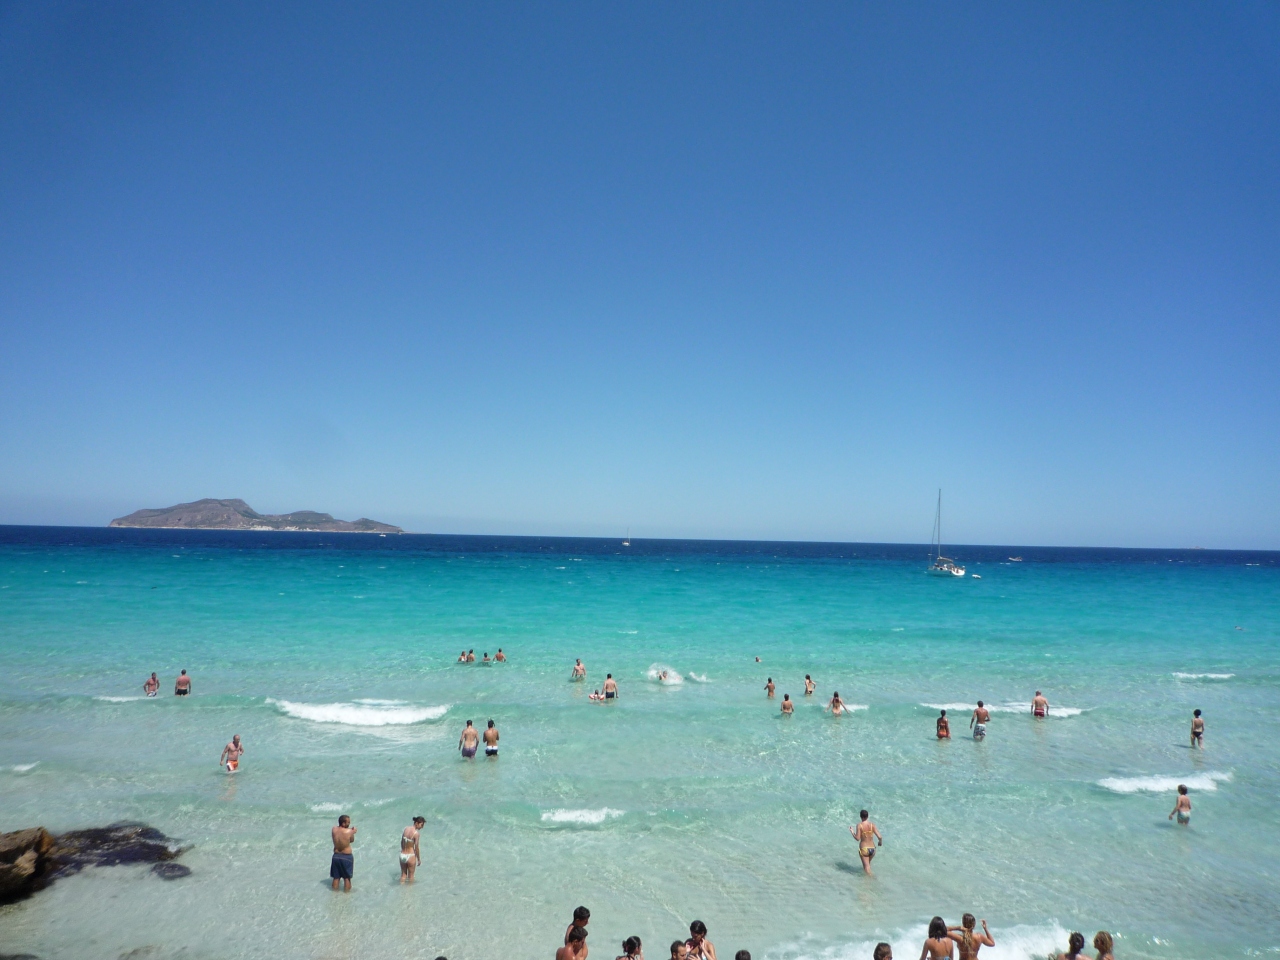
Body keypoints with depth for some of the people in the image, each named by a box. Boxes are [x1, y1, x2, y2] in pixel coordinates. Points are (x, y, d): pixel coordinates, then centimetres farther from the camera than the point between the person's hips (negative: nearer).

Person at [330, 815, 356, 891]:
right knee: (347, 878, 12)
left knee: (336, 877, 17)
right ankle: (347, 892, 18)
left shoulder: (334, 830, -8)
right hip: (347, 856, -4)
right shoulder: (349, 831, -20)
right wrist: (353, 832, 14)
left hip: (336, 856, 4)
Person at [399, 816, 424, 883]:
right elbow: (417, 847, -15)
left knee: (403, 874, 21)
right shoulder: (416, 833, -19)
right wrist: (419, 859, -2)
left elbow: (402, 842, 10)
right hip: (410, 856, -5)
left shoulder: (406, 829, 0)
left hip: (402, 855, 5)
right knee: (410, 876, 15)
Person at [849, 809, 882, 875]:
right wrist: (880, 842, 15)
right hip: (872, 848, 4)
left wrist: (852, 832, 2)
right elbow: (880, 837, -7)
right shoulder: (872, 825, -3)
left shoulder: (859, 825, -12)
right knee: (868, 863, 29)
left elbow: (857, 838, -14)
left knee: (866, 866, -1)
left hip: (864, 849, -4)